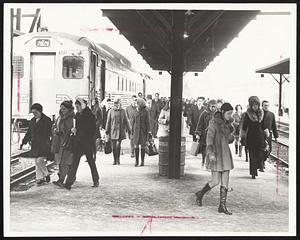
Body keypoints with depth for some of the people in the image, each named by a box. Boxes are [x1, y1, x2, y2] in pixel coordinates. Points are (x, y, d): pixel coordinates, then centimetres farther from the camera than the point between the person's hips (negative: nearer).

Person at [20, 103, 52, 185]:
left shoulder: (47, 120, -5)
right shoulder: (32, 121, 13)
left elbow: (50, 133, -7)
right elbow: (29, 132, 20)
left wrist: (50, 143, -14)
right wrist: (24, 142, 16)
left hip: (44, 145, -6)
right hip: (35, 145, 6)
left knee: (39, 161, -13)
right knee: (36, 162, 7)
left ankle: (46, 175, 9)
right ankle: (40, 178, 16)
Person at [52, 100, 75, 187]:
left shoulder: (73, 117, -10)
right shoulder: (60, 117, 14)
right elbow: (54, 127, 18)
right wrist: (55, 130, 0)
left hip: (69, 142, -8)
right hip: (60, 142, 8)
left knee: (65, 161, -9)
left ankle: (61, 180, -11)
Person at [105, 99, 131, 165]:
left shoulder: (123, 111, 3)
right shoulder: (111, 111, 2)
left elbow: (126, 121, 9)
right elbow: (108, 121, 6)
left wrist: (129, 129, 8)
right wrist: (107, 130, 4)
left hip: (120, 130, -1)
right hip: (113, 130, 1)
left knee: (118, 145, -11)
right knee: (114, 146, 3)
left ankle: (118, 159, 7)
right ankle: (115, 160, 16)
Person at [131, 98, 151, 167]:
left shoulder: (146, 112, -3)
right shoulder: (135, 112, 7)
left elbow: (148, 122, -5)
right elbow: (132, 122, 10)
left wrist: (148, 131, -10)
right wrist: (132, 131, 7)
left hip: (143, 131, -2)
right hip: (136, 130, 2)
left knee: (143, 146, 3)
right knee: (136, 146, -4)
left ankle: (142, 161, 14)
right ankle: (136, 161, 3)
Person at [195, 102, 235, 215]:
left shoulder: (228, 122, 9)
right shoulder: (214, 122, -12)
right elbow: (209, 138, -16)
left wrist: (231, 138, -5)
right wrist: (211, 153, -24)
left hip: (225, 153, 7)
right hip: (215, 154, -7)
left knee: (225, 181, 3)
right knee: (215, 181, -5)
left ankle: (222, 206, 9)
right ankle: (200, 194, 21)